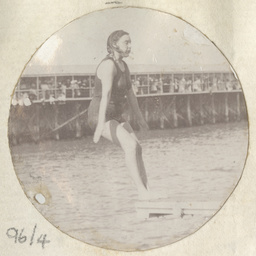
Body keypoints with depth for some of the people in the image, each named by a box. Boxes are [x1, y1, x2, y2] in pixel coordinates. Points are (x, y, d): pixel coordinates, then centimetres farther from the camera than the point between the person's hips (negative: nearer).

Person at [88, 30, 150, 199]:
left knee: (137, 148, -6)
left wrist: (139, 117, 26)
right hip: (100, 117, -9)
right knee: (131, 145, -27)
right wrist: (101, 125, -42)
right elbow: (106, 95, -33)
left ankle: (147, 194, -6)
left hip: (115, 116, 9)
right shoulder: (108, 65, -22)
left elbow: (130, 92, 19)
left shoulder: (123, 66, 10)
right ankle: (142, 191, -25)